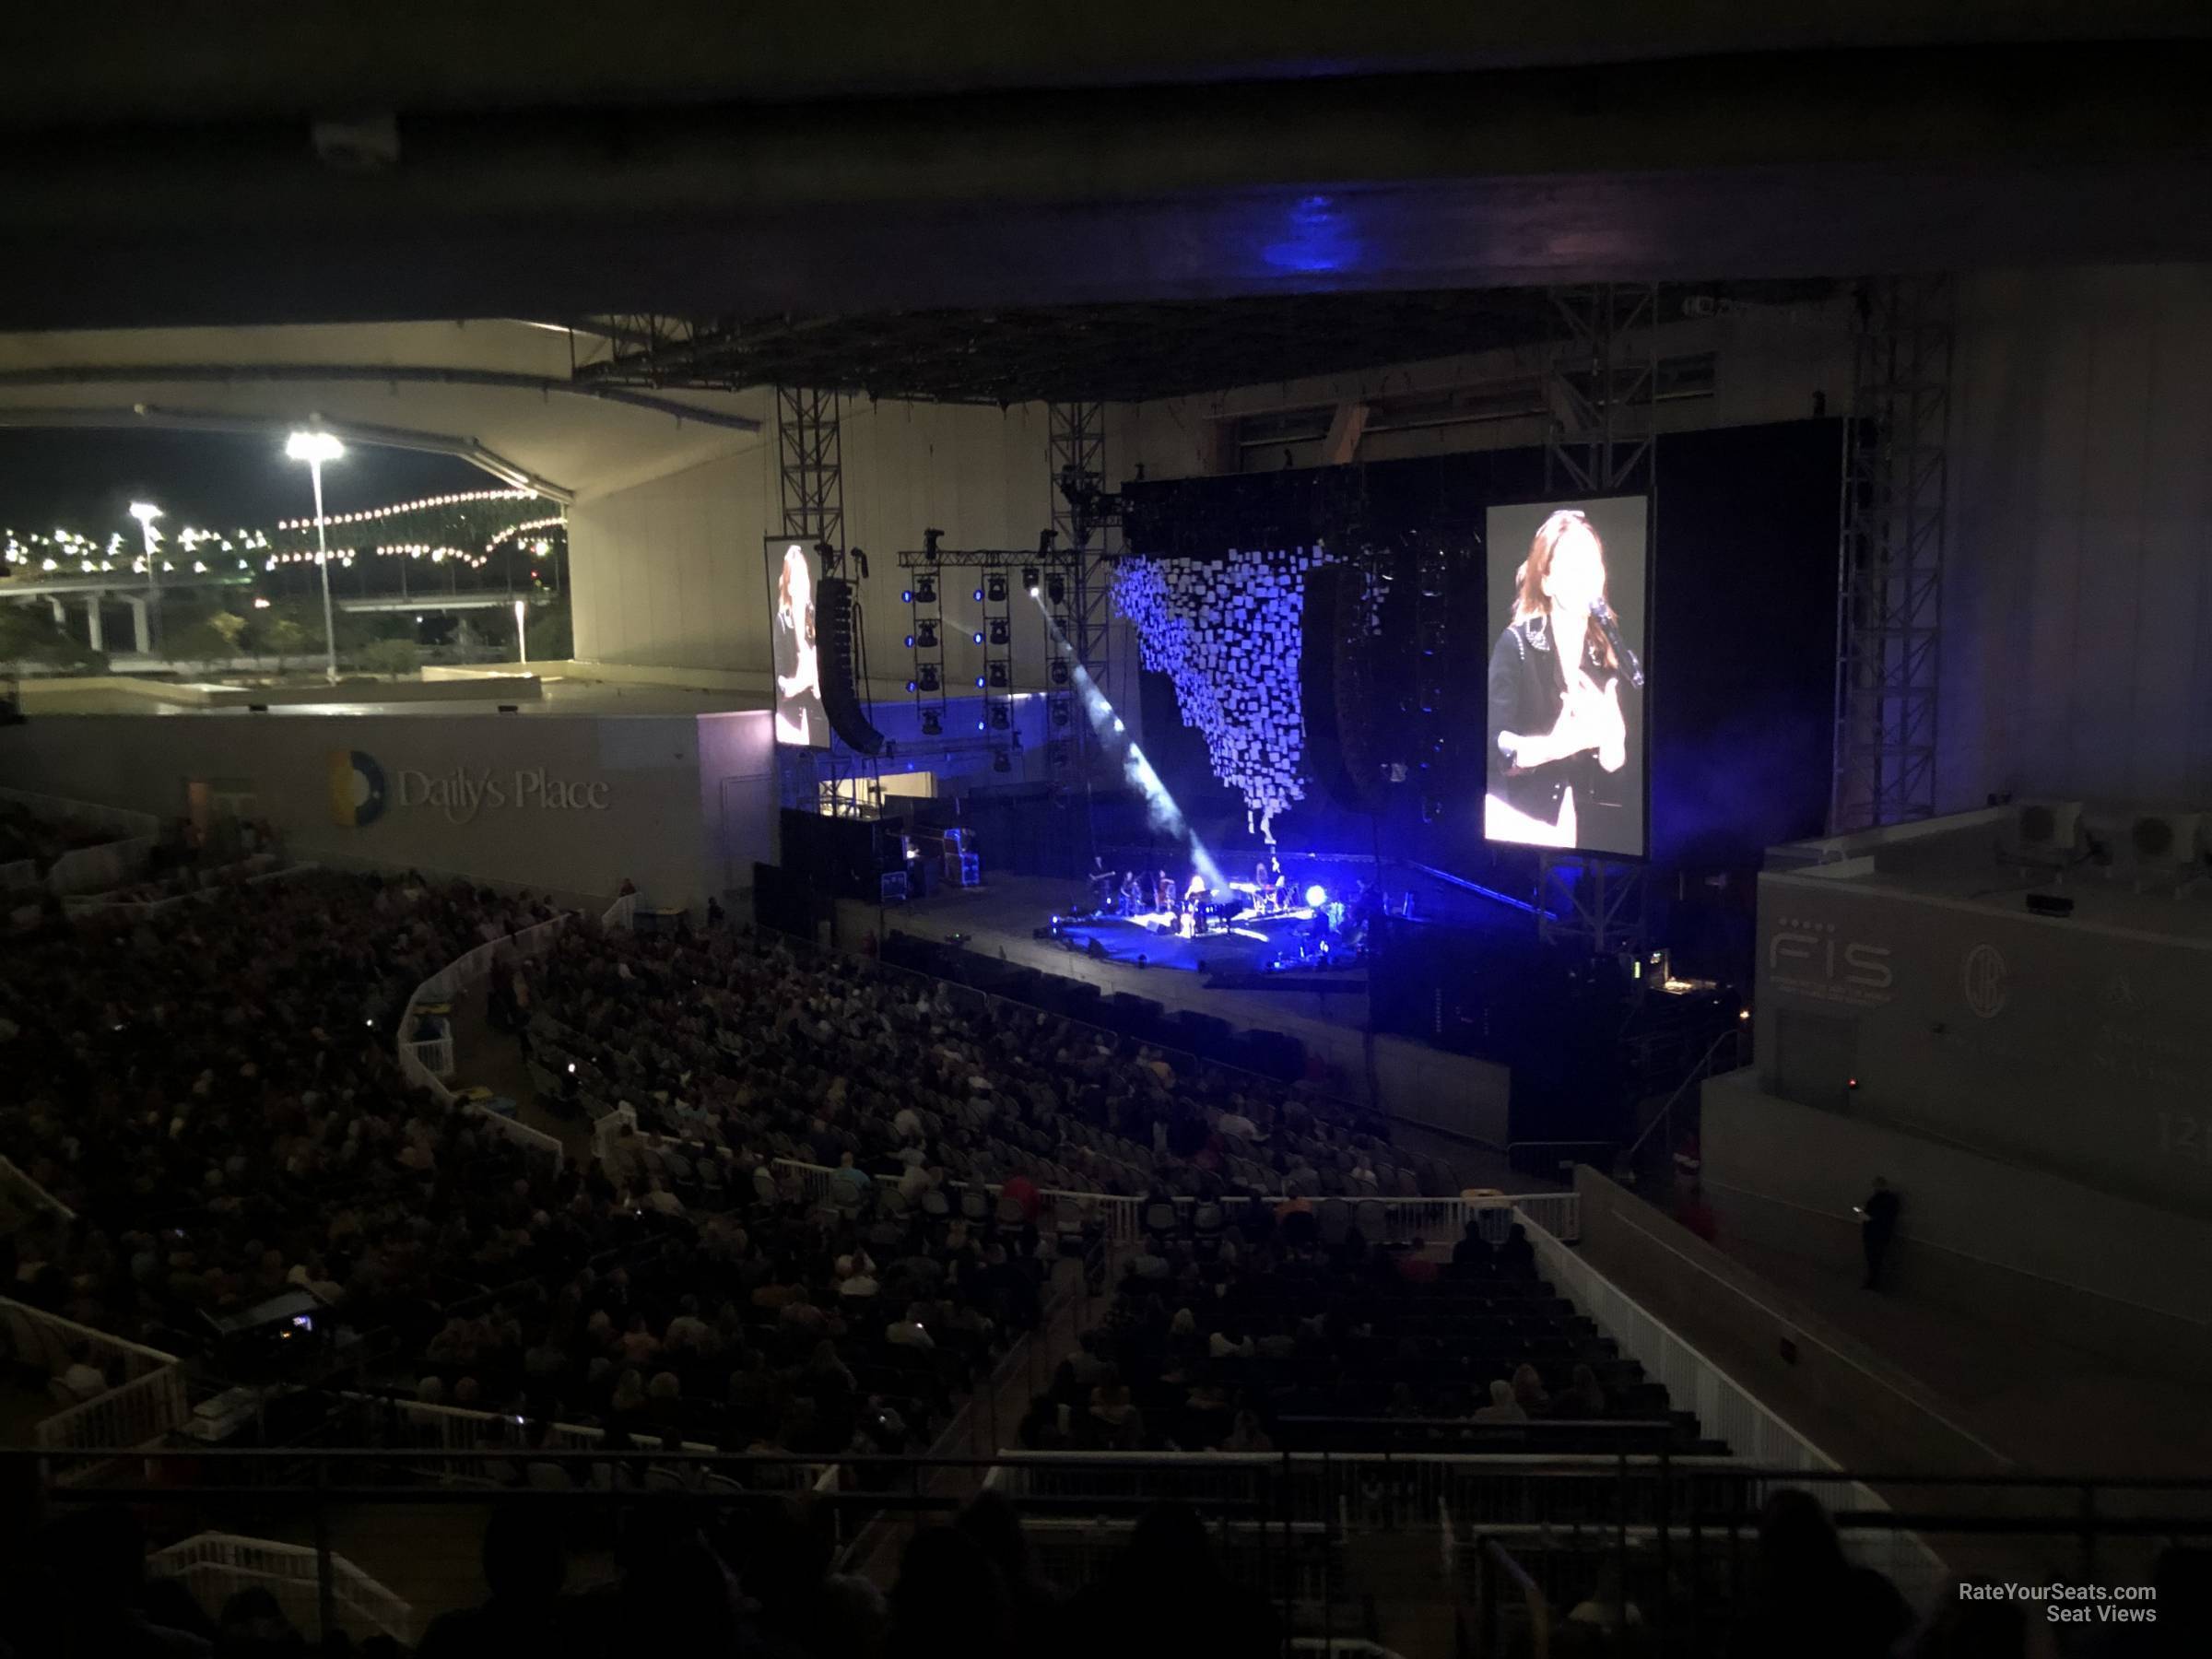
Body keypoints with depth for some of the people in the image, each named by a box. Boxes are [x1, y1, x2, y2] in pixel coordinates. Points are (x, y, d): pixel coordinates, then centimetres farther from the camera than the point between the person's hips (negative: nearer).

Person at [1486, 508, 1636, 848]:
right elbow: (1494, 743, -18)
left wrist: (1612, 738, -21)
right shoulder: (1517, 644, -10)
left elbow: (1614, 766, 1)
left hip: (1583, 827, 4)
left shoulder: (1609, 654, 2)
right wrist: (1555, 745, -35)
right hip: (1516, 822, -4)